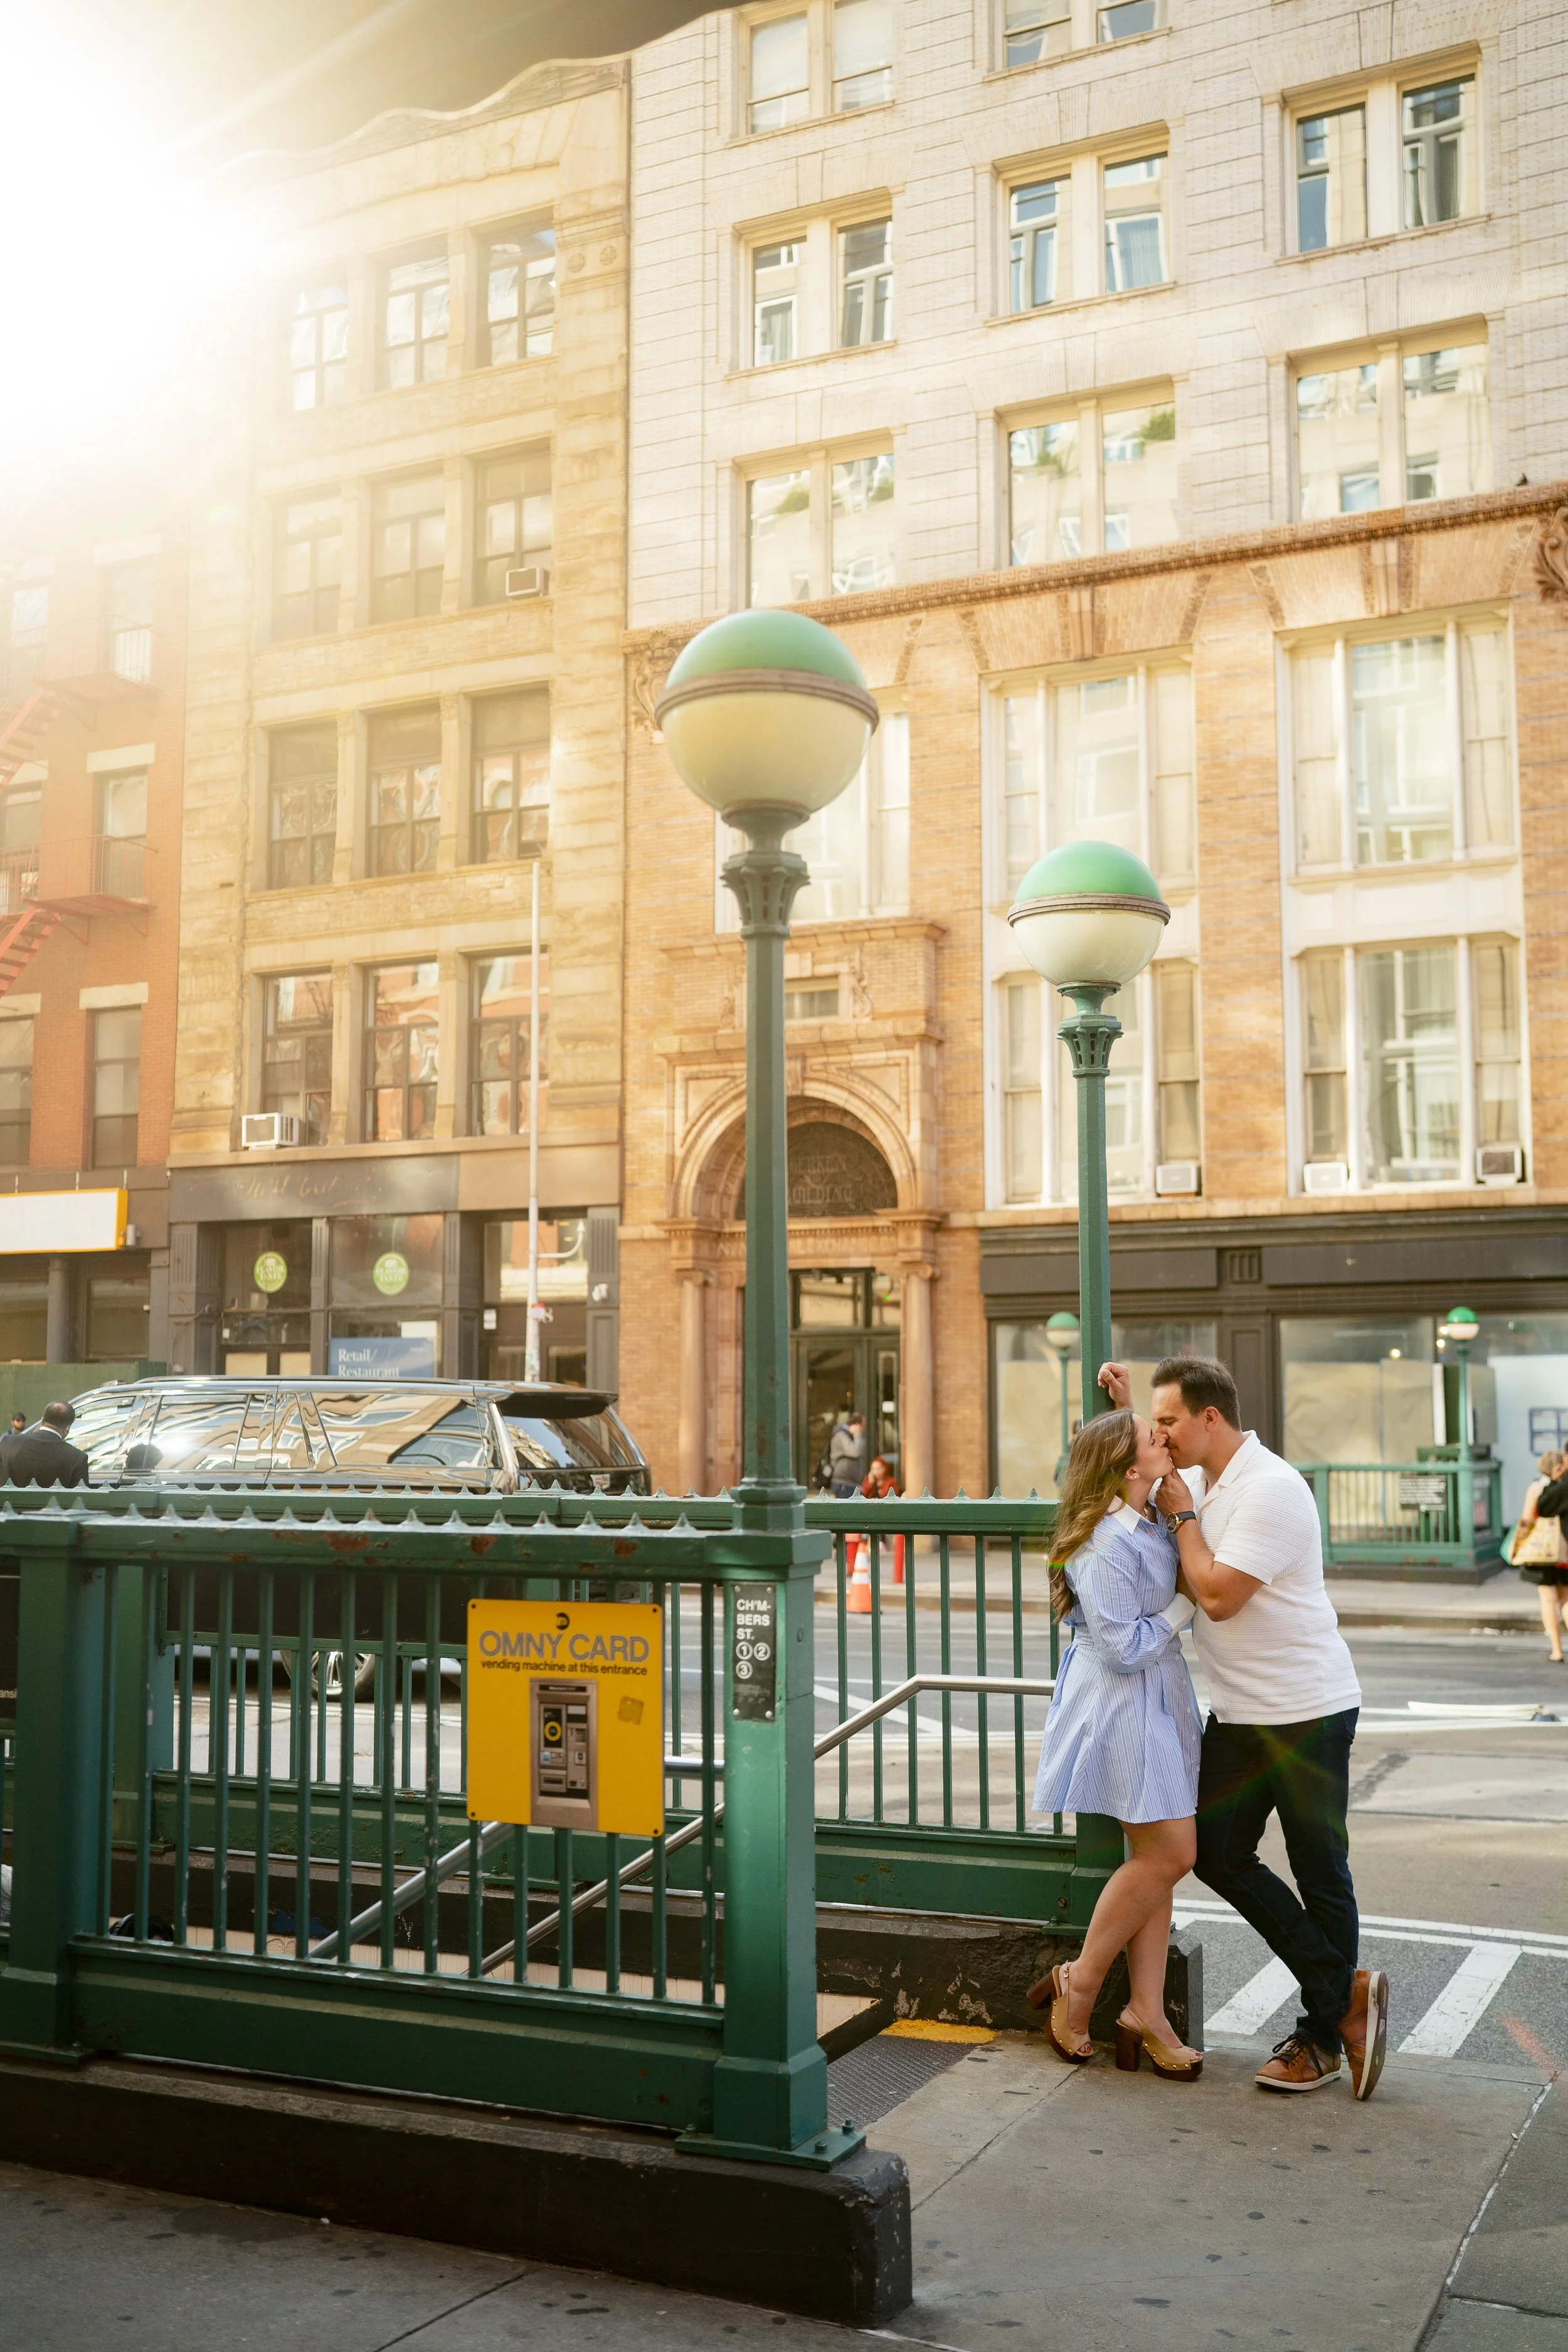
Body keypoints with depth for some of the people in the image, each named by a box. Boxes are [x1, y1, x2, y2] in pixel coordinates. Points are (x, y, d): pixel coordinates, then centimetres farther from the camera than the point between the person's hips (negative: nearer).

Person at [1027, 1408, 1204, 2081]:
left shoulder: (1150, 1521, 8)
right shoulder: (1104, 1547, -21)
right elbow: (1123, 1649, -22)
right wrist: (1181, 1610, -11)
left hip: (1158, 1698, 10)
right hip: (1120, 1703, -10)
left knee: (1157, 1855, 9)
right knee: (1168, 1853, -7)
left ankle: (1147, 2012, 15)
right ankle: (1080, 1981, 9)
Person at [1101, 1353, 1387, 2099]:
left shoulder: (1271, 1490, -20)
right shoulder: (1204, 1480, 7)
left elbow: (1218, 1595, -25)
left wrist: (1182, 1515, -13)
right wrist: (1128, 1408, 15)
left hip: (1307, 1709, -9)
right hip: (1239, 1711, 9)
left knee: (1320, 1875, 3)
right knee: (1218, 1853, 6)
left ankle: (1323, 2035, 16)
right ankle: (1346, 1992, 12)